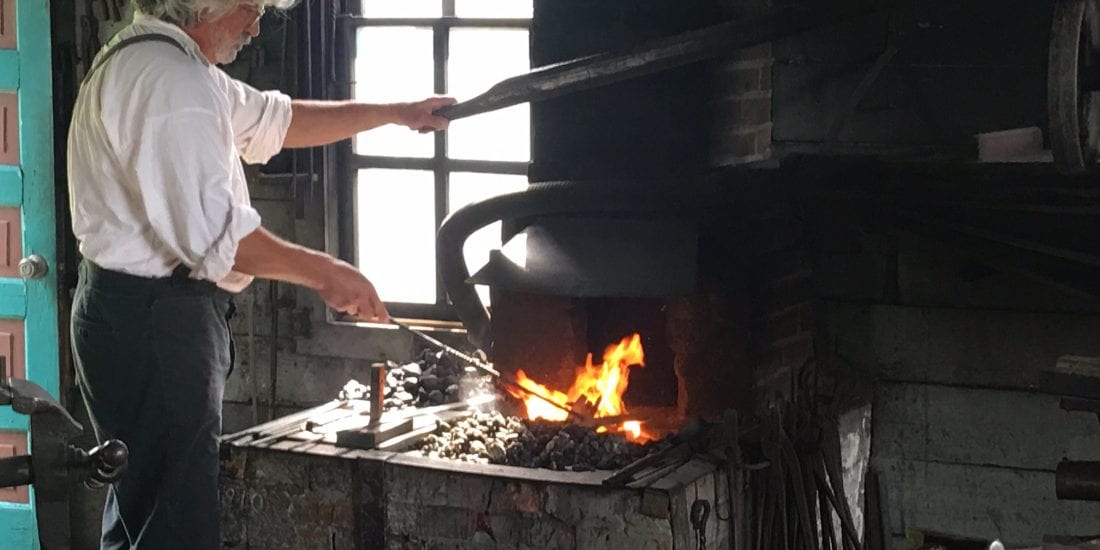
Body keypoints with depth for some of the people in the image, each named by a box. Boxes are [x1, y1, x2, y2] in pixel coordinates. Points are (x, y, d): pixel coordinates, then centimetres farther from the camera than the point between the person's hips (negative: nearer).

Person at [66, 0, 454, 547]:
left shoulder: (145, 62, 17)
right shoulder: (170, 80, -18)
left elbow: (275, 119, 26)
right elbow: (214, 231, -25)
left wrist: (395, 112, 25)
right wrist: (325, 273, -14)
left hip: (127, 311, 11)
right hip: (154, 319, -11)